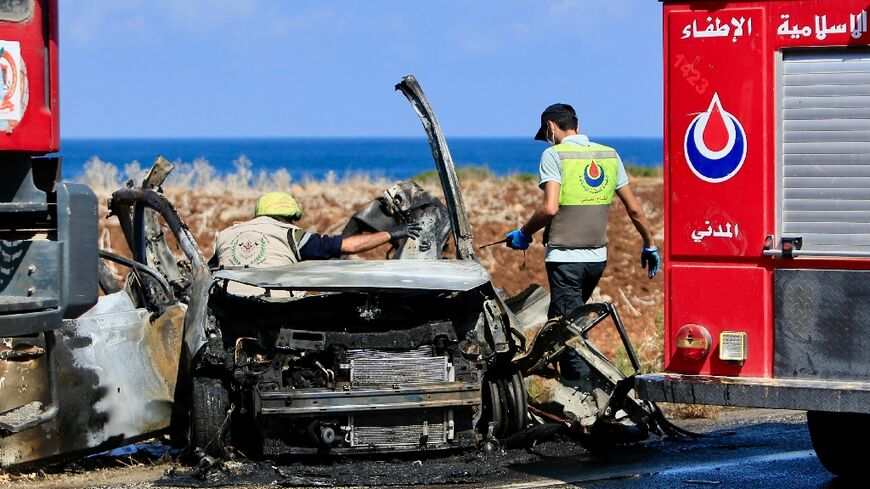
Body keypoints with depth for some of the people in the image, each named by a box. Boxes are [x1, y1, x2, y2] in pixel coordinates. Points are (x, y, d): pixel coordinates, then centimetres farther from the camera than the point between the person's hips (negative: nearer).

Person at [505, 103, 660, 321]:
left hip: (565, 257, -6)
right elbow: (634, 208, 12)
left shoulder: (554, 155, -8)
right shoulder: (610, 155, 10)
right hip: (597, 257, 6)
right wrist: (650, 245, 23)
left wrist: (524, 234, -5)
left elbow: (550, 208, -19)